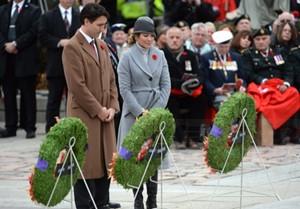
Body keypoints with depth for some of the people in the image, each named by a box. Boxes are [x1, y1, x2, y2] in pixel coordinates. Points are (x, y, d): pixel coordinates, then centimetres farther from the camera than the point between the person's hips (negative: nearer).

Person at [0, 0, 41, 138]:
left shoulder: (34, 11, 3)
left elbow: (33, 32, -8)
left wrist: (16, 44, -13)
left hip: (25, 59, -4)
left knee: (28, 95, -2)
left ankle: (29, 128, 2)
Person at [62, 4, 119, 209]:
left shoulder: (102, 46, 15)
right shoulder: (73, 47, -10)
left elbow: (111, 80, 17)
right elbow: (77, 85, -15)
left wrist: (112, 107, 3)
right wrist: (98, 110, -13)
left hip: (104, 115, 7)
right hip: (84, 115, -7)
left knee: (106, 163, 8)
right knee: (88, 165, -5)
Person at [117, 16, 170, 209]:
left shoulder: (159, 55, 8)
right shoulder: (128, 57, -2)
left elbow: (166, 84, 6)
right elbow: (125, 88, -6)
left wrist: (157, 109, -5)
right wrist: (141, 111, -12)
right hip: (135, 112, -3)